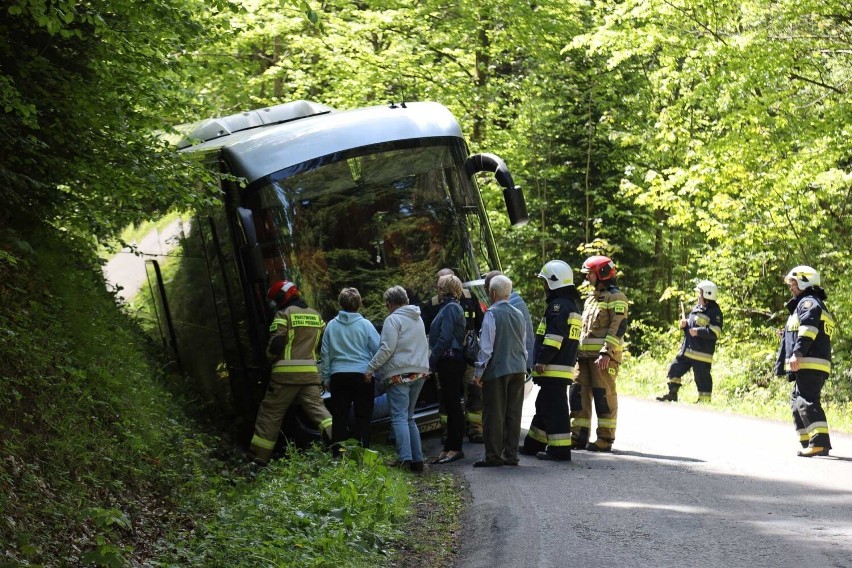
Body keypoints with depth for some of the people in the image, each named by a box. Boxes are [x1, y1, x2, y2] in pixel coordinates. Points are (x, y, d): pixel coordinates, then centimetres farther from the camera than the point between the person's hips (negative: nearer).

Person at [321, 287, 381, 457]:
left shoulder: (331, 325, 3)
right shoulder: (365, 325, -6)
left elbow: (325, 353, 8)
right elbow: (378, 349, -4)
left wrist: (326, 378, 16)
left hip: (339, 375, 2)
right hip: (362, 374, -2)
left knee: (339, 417, 7)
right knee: (363, 417, 4)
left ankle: (337, 454, 5)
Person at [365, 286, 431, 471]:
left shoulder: (393, 320, -8)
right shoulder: (418, 319, 18)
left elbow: (387, 349, -16)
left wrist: (371, 368, -11)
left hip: (399, 374, -8)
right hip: (420, 372, 8)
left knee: (400, 417, -10)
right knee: (409, 417, 13)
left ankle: (405, 459, -20)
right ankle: (417, 459, 7)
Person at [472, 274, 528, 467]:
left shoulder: (492, 314, -11)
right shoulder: (518, 314, 9)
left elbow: (486, 346, -12)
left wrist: (479, 372, -6)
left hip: (497, 370, -6)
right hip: (518, 370, 6)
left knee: (494, 415, -1)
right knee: (514, 413, 9)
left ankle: (493, 456, -1)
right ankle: (511, 455, 11)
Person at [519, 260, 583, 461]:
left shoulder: (559, 305, -13)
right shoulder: (571, 305, 21)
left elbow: (554, 336, -22)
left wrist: (542, 360, -22)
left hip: (554, 369, -11)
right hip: (566, 366, 11)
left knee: (554, 407, -9)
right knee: (544, 405, 18)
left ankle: (560, 449, -10)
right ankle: (534, 444, 27)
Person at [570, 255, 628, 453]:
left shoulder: (615, 297, -6)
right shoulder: (591, 297, 22)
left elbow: (619, 327, -15)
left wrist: (606, 352, -23)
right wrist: (578, 350, 19)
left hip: (604, 355, -9)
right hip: (585, 353, 9)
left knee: (604, 395, -6)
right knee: (579, 392, 6)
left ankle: (605, 439, -3)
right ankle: (579, 435, 11)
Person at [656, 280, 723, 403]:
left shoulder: (714, 312, -9)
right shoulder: (696, 309, 18)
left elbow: (716, 332, -19)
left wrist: (698, 331, -22)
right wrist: (684, 325, 6)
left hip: (701, 352, -9)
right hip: (687, 349, 9)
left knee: (702, 377, -6)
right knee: (675, 368, 11)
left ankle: (704, 400, 1)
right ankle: (672, 394, 20)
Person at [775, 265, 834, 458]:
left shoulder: (808, 302, -4)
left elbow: (808, 329, -21)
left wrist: (798, 353, -30)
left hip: (809, 364, -11)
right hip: (810, 367, 11)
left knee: (807, 402, -18)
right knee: (797, 402, 16)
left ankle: (820, 441, -28)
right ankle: (808, 443, 18)